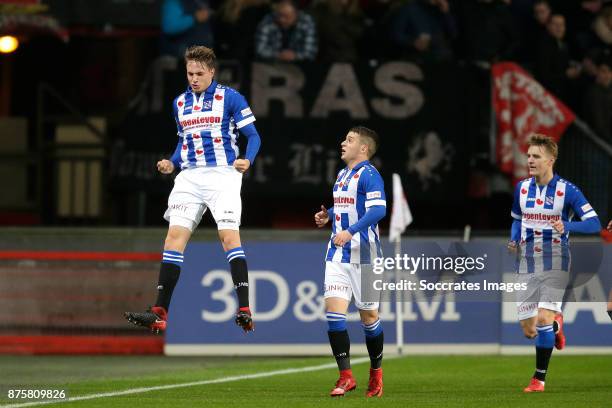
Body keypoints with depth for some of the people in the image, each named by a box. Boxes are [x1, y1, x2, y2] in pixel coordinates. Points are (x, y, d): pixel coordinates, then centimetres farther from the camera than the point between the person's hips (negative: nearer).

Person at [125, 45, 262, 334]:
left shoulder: (229, 98, -1)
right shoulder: (180, 103, 15)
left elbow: (253, 136, 0)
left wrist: (247, 160, -19)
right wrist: (172, 163, 7)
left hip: (222, 174, -5)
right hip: (189, 177, 5)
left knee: (229, 235, -18)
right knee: (175, 235, -6)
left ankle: (244, 309, -19)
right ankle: (159, 312, -8)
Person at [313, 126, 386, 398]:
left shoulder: (368, 175, -11)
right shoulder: (342, 175, 16)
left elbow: (378, 210, -23)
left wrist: (351, 231, -31)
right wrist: (328, 215, 15)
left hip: (362, 254, -7)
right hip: (337, 253, 7)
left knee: (368, 315, 3)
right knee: (333, 310, -8)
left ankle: (376, 373, 22)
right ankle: (346, 377, -8)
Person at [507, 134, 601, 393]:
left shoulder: (566, 190, -9)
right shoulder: (522, 188, 5)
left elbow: (594, 223, -13)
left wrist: (567, 227, -30)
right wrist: (514, 240, 2)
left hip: (555, 264, -4)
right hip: (527, 264, 5)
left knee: (543, 319, -19)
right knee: (528, 330, 1)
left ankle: (539, 378, -4)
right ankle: (556, 324, 37)